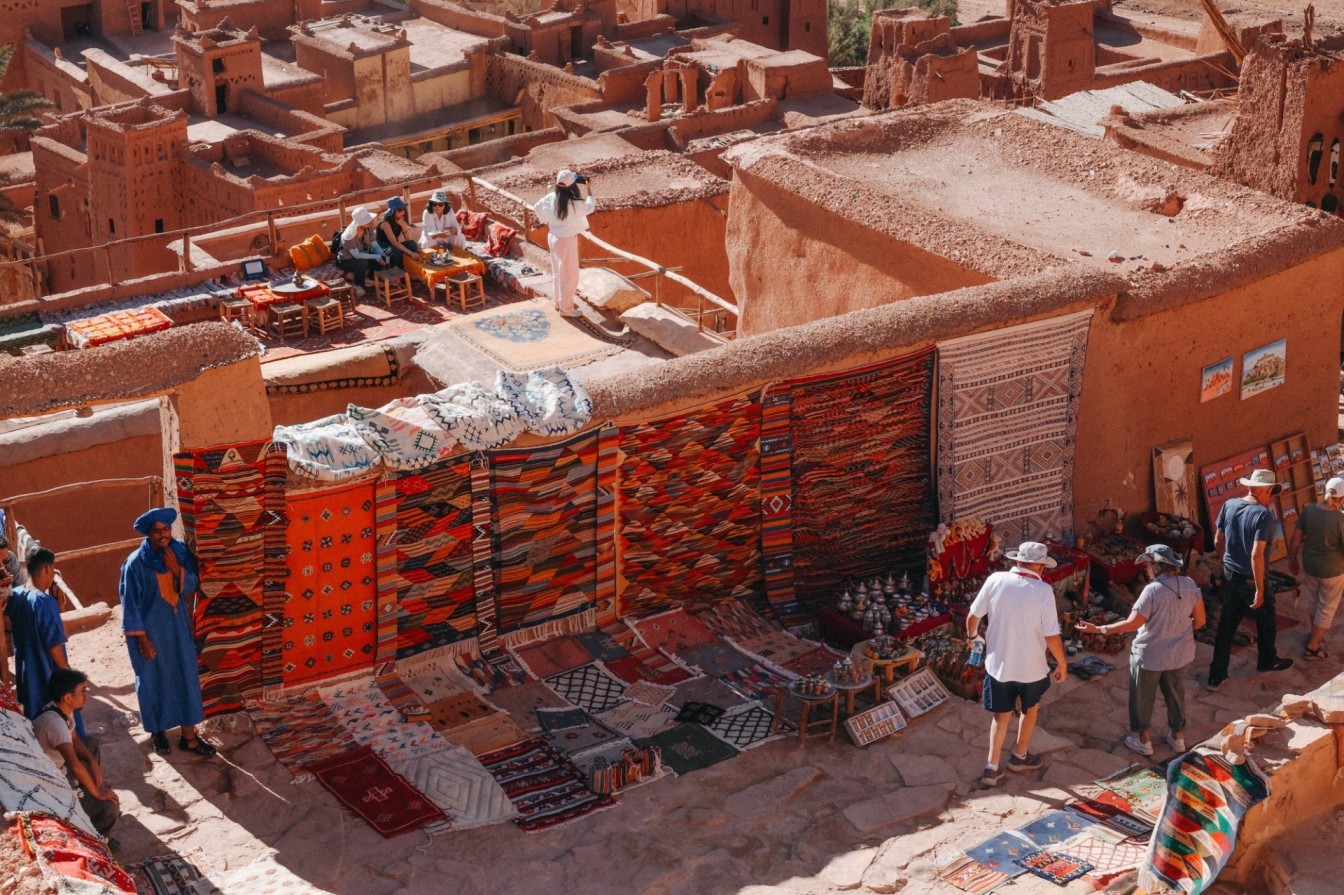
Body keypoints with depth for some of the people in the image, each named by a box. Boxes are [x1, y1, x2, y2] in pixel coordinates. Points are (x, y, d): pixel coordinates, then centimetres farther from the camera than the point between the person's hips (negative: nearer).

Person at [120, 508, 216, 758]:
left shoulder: (180, 552, -5)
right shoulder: (136, 564, -19)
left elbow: (191, 586, 3)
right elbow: (131, 604, -14)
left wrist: (176, 567, -13)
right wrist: (142, 640, -13)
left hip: (178, 626, 4)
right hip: (150, 629, -4)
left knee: (186, 678, 7)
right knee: (153, 681, 11)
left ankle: (189, 737, 17)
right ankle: (157, 731, 32)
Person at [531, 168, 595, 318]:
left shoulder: (551, 197, -8)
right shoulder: (573, 204, -28)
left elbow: (537, 207, 5)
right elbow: (590, 207, -12)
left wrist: (547, 222, 16)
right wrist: (589, 189, -2)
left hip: (553, 237, 7)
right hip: (567, 241, -7)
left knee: (557, 272, 22)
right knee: (569, 274, 7)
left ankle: (558, 302, 36)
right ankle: (566, 308, 15)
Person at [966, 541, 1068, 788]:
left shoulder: (996, 580, -13)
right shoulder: (1043, 591, -19)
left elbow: (973, 616, -3)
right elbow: (1052, 637, -18)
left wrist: (973, 636, 18)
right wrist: (1062, 664, -2)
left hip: (998, 663, 2)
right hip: (1031, 666, -2)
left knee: (1002, 714, 18)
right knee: (1030, 709, 26)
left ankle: (992, 768, 13)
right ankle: (1020, 756, 39)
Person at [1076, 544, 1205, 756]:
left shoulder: (1153, 590, -25)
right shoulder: (1189, 585, -8)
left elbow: (1132, 623, -27)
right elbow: (1199, 620, 0)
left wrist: (1098, 629, -22)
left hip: (1150, 655, -5)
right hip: (1180, 653, 5)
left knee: (1142, 698, 15)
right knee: (1176, 694, 24)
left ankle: (1142, 740, 28)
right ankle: (1178, 736, 38)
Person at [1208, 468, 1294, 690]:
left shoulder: (1229, 505, -5)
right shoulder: (1263, 515, -24)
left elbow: (1218, 542, 4)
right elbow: (1256, 555, -28)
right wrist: (1260, 590, -22)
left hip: (1230, 576, 5)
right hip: (1251, 580, -5)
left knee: (1226, 625, 15)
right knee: (1266, 621, 22)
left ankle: (1216, 676, 18)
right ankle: (1267, 661, 43)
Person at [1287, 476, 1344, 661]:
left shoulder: (1308, 510, -14)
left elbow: (1295, 540, -5)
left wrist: (1292, 560, 11)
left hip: (1310, 566, 5)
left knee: (1314, 602, 28)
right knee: (1327, 608, 16)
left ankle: (1315, 635, 48)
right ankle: (1312, 647, 23)